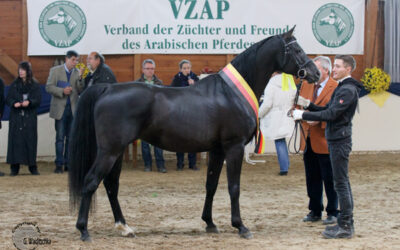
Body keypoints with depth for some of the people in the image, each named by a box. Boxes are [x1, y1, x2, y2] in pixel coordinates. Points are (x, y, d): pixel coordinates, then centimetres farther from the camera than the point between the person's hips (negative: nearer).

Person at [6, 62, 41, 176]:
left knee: (30, 140, -2)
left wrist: (29, 102, -20)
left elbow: (38, 100, -1)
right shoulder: (14, 85, 9)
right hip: (16, 116, 1)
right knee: (15, 140, -6)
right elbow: (8, 99, 4)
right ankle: (14, 167, -5)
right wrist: (14, 103, -17)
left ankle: (32, 167, 5)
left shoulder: (35, 85, 6)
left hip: (30, 116, -1)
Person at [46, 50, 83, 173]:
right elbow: (49, 87, -4)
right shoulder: (55, 70, 1)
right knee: (60, 137, -3)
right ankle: (59, 164, -1)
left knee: (71, 138, 5)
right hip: (60, 108, -3)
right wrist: (62, 91, -17)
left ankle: (68, 163, 11)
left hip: (73, 109, 3)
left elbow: (81, 91, 3)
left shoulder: (78, 73, 7)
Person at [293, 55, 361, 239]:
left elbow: (331, 114, -23)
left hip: (340, 140, -11)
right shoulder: (342, 88, 16)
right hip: (336, 140, 11)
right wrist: (308, 105, 5)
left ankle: (345, 226, -5)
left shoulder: (348, 90, -17)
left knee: (341, 183, -8)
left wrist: (303, 115, -20)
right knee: (342, 182, 14)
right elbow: (328, 110, 19)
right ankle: (347, 222, 20)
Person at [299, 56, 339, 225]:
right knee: (312, 178, 12)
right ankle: (315, 211, 22)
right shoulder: (306, 85, 11)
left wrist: (319, 120, -24)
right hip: (308, 141, 6)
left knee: (329, 179, 2)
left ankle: (332, 213, 11)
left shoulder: (336, 88, -10)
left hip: (325, 141, -6)